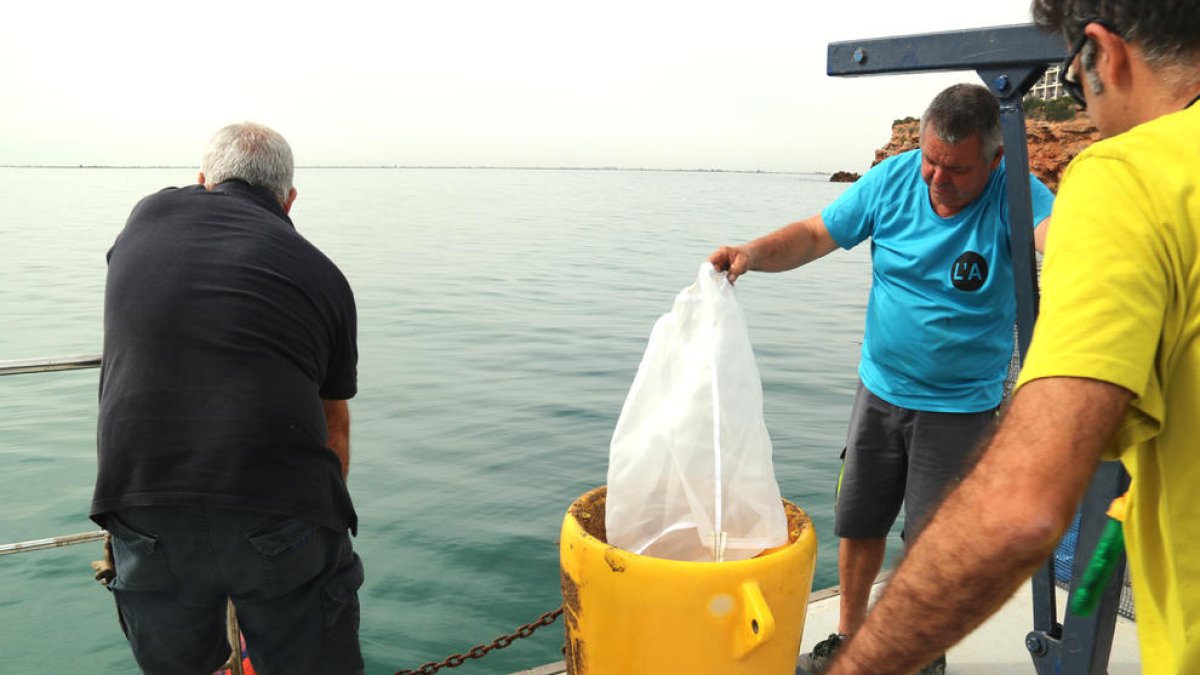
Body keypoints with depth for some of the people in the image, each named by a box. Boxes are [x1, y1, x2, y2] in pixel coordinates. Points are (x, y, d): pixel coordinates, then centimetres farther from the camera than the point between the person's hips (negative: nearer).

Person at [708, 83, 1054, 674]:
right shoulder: (894, 178, -6)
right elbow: (816, 235, -3)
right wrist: (755, 253, -21)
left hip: (960, 406, -3)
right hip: (881, 388, 4)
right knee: (857, 525, 13)